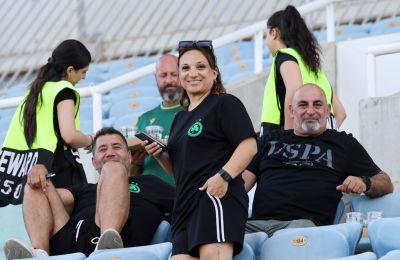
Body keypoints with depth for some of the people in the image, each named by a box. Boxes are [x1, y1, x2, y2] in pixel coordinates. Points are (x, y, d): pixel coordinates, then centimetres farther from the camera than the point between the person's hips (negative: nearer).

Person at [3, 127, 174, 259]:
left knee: (113, 169, -14)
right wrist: (38, 171, 2)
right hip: (67, 243, 3)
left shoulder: (147, 184, 34)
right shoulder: (85, 190, 39)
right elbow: (60, 197, 18)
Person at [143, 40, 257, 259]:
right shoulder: (181, 118, 27)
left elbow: (249, 145, -10)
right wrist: (159, 155, 12)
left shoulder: (225, 104, 2)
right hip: (186, 201, 8)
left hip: (216, 194, -8)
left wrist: (224, 175, -23)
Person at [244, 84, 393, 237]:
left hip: (306, 223, -2)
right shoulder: (269, 140, 29)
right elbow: (245, 178, 18)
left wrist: (364, 184, -4)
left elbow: (386, 184, 21)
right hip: (256, 223, 2)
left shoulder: (344, 143, 23)